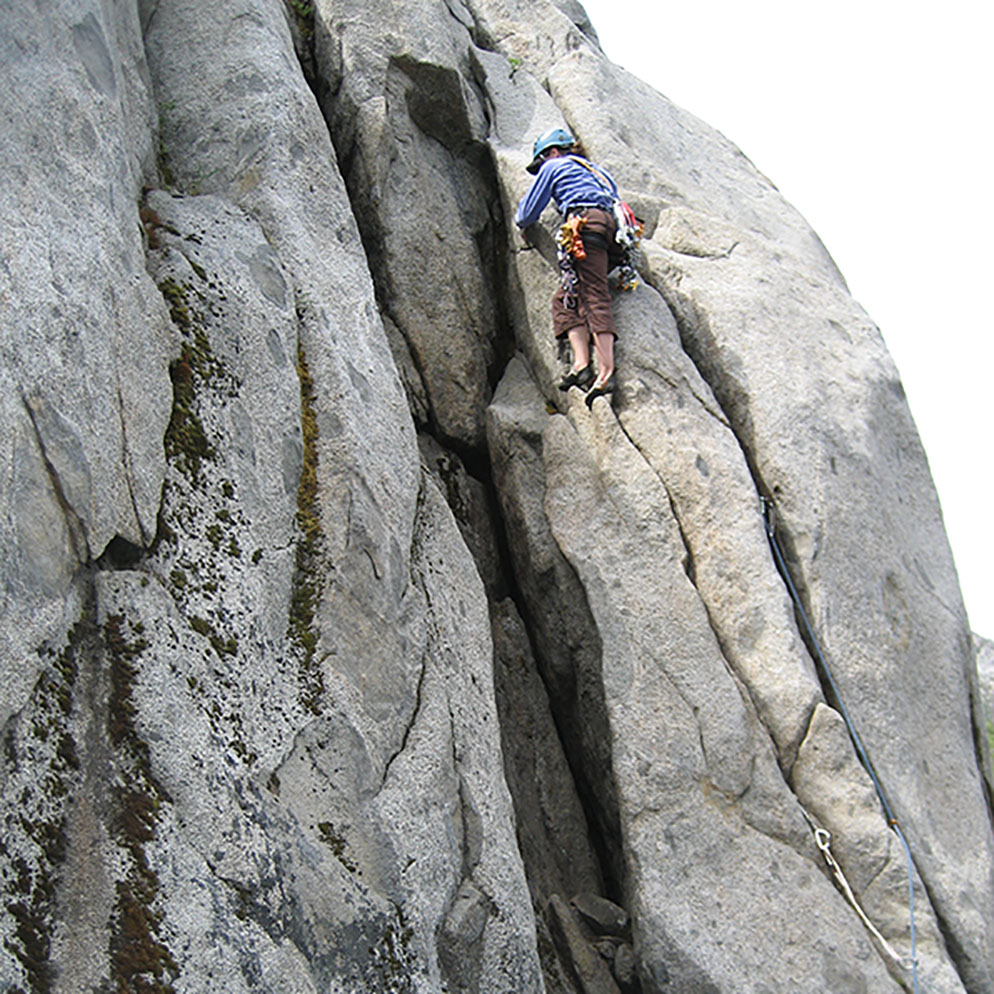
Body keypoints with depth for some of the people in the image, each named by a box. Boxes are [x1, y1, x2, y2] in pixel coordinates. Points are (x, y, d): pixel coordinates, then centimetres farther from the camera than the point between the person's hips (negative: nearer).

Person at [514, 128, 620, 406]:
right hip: (609, 228, 8)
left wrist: (521, 222, 41)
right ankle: (581, 363, -12)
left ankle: (606, 372, -29)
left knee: (594, 299, -18)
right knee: (565, 299, 5)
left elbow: (529, 212, 17)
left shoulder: (554, 167, 13)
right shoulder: (593, 170, 35)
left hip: (585, 224, -8)